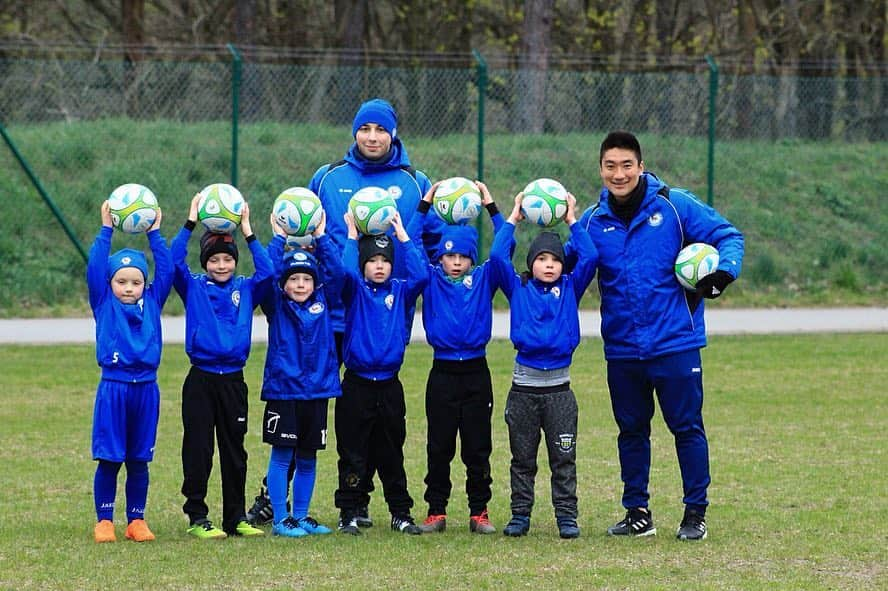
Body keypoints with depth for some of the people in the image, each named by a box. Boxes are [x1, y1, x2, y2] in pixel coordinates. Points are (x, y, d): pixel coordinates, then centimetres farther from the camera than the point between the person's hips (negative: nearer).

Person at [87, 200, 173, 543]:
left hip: (145, 389, 2)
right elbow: (95, 268, -4)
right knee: (108, 460, 0)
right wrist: (106, 229, -6)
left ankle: (136, 520, 15)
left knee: (139, 461, 8)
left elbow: (167, 270, 5)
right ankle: (104, 521, 7)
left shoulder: (152, 302, 10)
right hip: (113, 388, -2)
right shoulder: (104, 304, 5)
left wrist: (154, 233, 3)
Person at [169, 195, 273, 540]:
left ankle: (236, 518, 13)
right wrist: (190, 224, -15)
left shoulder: (245, 290, 8)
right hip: (200, 381, -2)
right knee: (198, 451, 0)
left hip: (233, 380, 2)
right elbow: (174, 261, -12)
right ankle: (197, 518, 4)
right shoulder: (194, 287, 3)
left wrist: (248, 232, -9)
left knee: (235, 452, 8)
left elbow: (267, 272, -8)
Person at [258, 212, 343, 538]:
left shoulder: (322, 302, 9)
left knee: (307, 458, 9)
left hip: (317, 391, 3)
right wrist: (278, 239, -9)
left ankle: (301, 516, 17)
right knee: (282, 455, -2)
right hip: (282, 389, -3)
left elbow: (336, 272, 0)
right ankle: (280, 519, 2)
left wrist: (321, 238, -1)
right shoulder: (276, 306, 0)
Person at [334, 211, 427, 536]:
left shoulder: (400, 292, 6)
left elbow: (420, 275, -12)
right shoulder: (354, 291, 2)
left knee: (392, 454, 9)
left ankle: (401, 514, 14)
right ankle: (349, 514, 6)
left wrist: (403, 235, -11)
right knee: (353, 454, 0)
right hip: (357, 384, -2)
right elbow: (346, 271, -20)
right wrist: (352, 236, -13)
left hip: (389, 386, 2)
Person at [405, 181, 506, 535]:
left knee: (478, 448, 3)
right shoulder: (431, 280, 4)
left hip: (476, 373, 0)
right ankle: (436, 511, 8)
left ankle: (479, 512, 8)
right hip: (443, 373, 0)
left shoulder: (483, 279, 6)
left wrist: (491, 208, -4)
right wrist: (424, 206, -7)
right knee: (439, 448, 4)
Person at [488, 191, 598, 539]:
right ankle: (520, 515, 12)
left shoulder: (570, 289, 7)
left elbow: (589, 258, -3)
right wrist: (513, 219, 1)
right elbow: (498, 256, -5)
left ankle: (566, 516, 5)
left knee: (563, 458, 2)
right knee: (522, 458, 7)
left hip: (558, 387, 0)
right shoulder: (518, 288, 5)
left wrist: (572, 220, 2)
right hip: (524, 386, 0)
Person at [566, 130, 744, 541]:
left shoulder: (675, 206, -5)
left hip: (675, 342, -3)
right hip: (622, 348, 4)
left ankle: (695, 514, 10)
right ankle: (637, 513, 22)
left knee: (687, 427, 0)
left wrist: (723, 272, -18)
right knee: (631, 430, 12)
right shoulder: (593, 221, 4)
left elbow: (728, 237, 0)